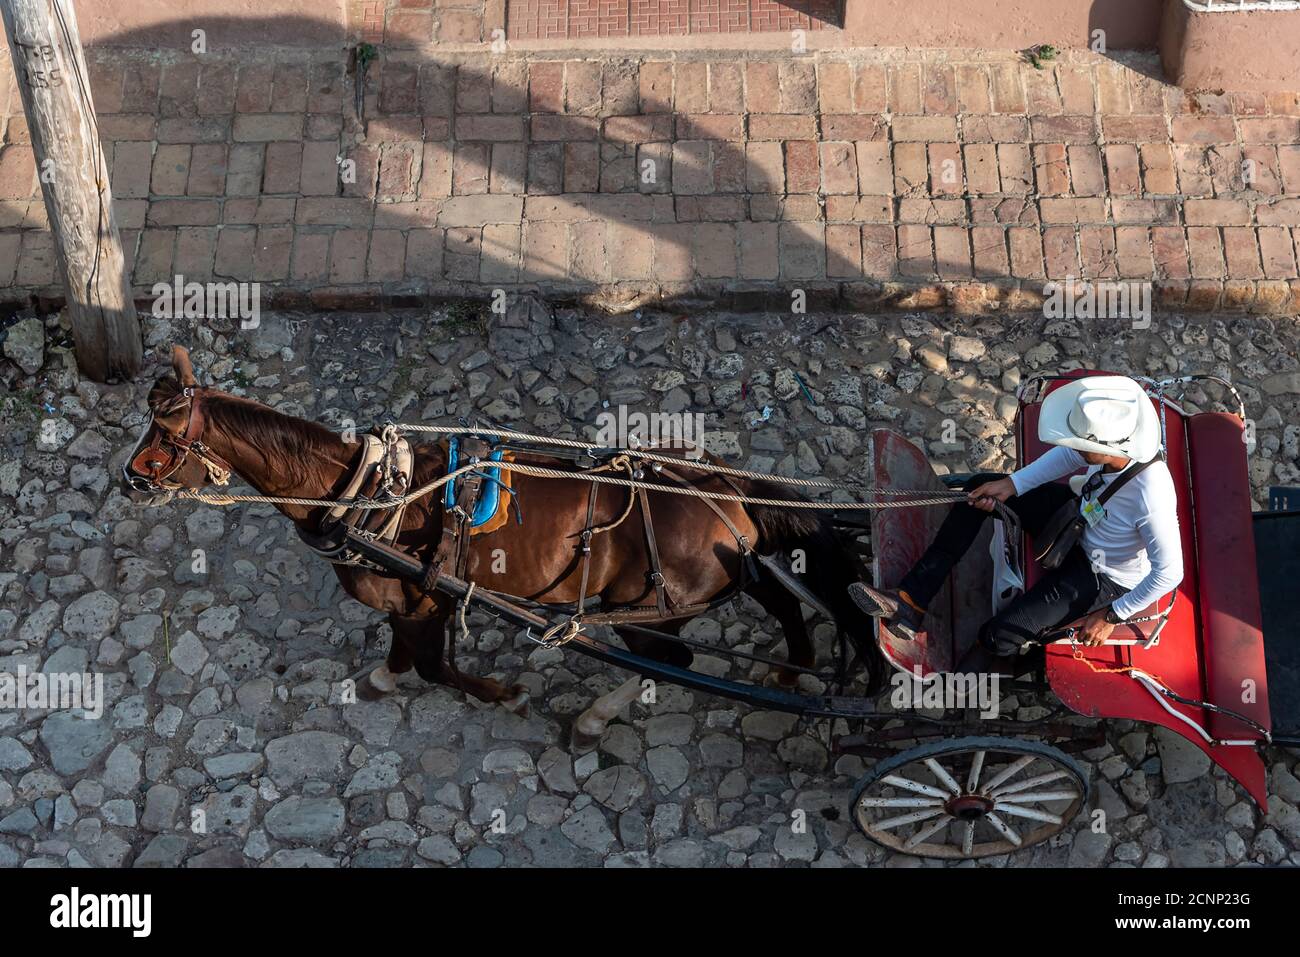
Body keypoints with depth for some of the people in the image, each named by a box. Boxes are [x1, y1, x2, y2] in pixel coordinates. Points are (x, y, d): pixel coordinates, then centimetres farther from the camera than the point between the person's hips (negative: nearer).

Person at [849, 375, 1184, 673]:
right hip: (1081, 518, 8)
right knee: (980, 489, 4)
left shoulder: (1150, 498, -40)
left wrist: (1113, 615, -16)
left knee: (1000, 635, -20)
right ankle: (910, 602, 5)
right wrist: (1012, 484, -8)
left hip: (1103, 578, -8)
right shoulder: (1116, 441, -22)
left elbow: (1169, 573, -28)